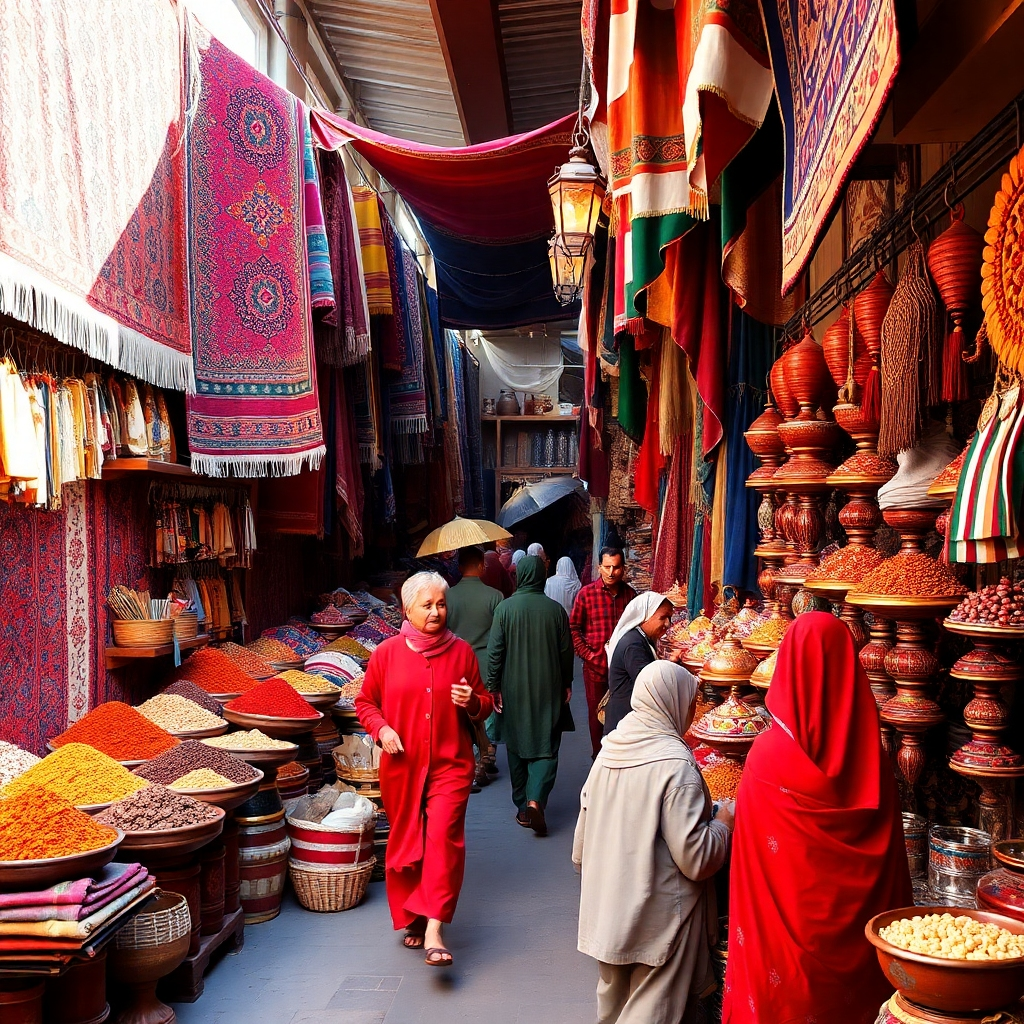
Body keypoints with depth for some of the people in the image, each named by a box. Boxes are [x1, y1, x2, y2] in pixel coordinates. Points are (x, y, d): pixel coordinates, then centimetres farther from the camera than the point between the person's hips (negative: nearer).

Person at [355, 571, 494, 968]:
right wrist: (381, 728, -8)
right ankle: (412, 918, 31)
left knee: (444, 838, -14)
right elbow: (365, 701, 10)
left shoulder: (461, 651, 3)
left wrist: (472, 703, -10)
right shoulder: (387, 653, 1)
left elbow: (484, 705, 13)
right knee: (405, 842, 11)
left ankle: (433, 931, -14)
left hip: (450, 764, -1)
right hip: (401, 767, 1)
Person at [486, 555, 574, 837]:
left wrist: (494, 686, 2)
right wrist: (567, 683, 16)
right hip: (548, 690, 0)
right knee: (546, 748, 4)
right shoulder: (556, 610, -5)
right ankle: (536, 800, -15)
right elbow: (566, 651, 2)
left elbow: (495, 651, -7)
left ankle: (522, 808, 19)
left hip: (514, 691, 0)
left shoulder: (505, 608, -8)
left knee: (516, 748, 13)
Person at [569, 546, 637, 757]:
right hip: (596, 666, -2)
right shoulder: (586, 593, -7)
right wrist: (588, 654, -7)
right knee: (596, 713, 9)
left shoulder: (630, 593, 1)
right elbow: (573, 628, -2)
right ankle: (598, 755, 22)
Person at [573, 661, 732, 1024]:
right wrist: (724, 820, -4)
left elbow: (581, 845, 9)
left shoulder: (611, 749, 0)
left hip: (607, 909, 7)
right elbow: (696, 859, -20)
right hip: (658, 920, -7)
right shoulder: (675, 765, -21)